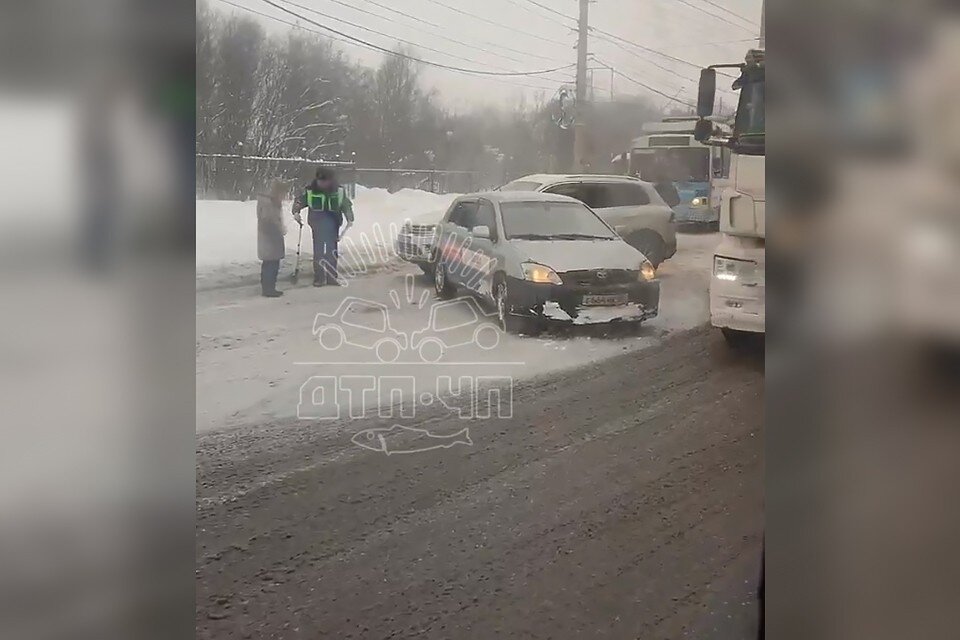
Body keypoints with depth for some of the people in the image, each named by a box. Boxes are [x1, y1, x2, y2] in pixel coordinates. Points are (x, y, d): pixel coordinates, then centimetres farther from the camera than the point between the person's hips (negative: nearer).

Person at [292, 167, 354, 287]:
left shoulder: (339, 191, -3)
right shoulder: (310, 191, -7)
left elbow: (347, 205, 6)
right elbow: (298, 201, 2)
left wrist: (350, 219, -4)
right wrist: (296, 212, -15)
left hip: (333, 225, 2)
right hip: (317, 225, -2)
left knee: (332, 251, 9)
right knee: (318, 251, -2)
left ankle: (332, 277, 20)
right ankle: (319, 278, 7)